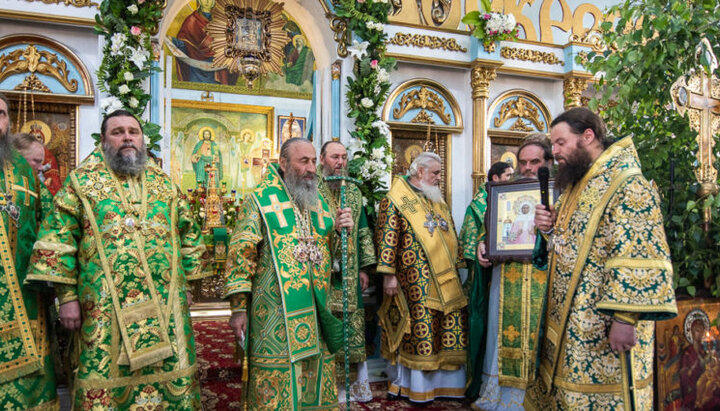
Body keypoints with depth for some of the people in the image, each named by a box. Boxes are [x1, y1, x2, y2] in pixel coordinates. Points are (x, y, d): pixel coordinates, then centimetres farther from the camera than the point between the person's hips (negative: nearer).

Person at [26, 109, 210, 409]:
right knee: (105, 385, 1)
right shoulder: (82, 181, 4)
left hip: (166, 307, 3)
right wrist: (67, 296, -6)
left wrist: (185, 282, 11)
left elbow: (188, 235, 16)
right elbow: (58, 240, 0)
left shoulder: (164, 182, 12)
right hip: (106, 310, -2)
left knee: (170, 378, 7)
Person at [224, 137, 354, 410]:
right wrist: (238, 307, -14)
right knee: (276, 383, 1)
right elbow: (241, 254, -9)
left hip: (315, 312, 5)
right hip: (275, 313, -5)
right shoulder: (262, 200, -4)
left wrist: (339, 229, -3)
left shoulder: (318, 201, 13)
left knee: (318, 378, 12)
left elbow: (330, 251, 19)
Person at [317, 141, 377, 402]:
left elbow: (363, 231, 16)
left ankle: (362, 385, 18)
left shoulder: (354, 191, 14)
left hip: (349, 273, 4)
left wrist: (364, 267, 11)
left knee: (353, 324, 8)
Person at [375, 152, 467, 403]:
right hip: (415, 281, -7)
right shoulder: (395, 200, -5)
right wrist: (389, 274, -17)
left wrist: (456, 265, 19)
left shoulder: (437, 200, 19)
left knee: (450, 327, 5)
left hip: (446, 279, 7)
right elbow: (387, 238, -13)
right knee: (419, 327, -3)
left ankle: (444, 380, 18)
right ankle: (415, 384, 11)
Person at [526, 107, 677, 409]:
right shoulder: (575, 186, 13)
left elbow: (639, 260, -22)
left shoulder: (627, 185, -15)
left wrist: (625, 318, -25)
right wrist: (549, 228, 1)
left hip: (603, 328, -8)